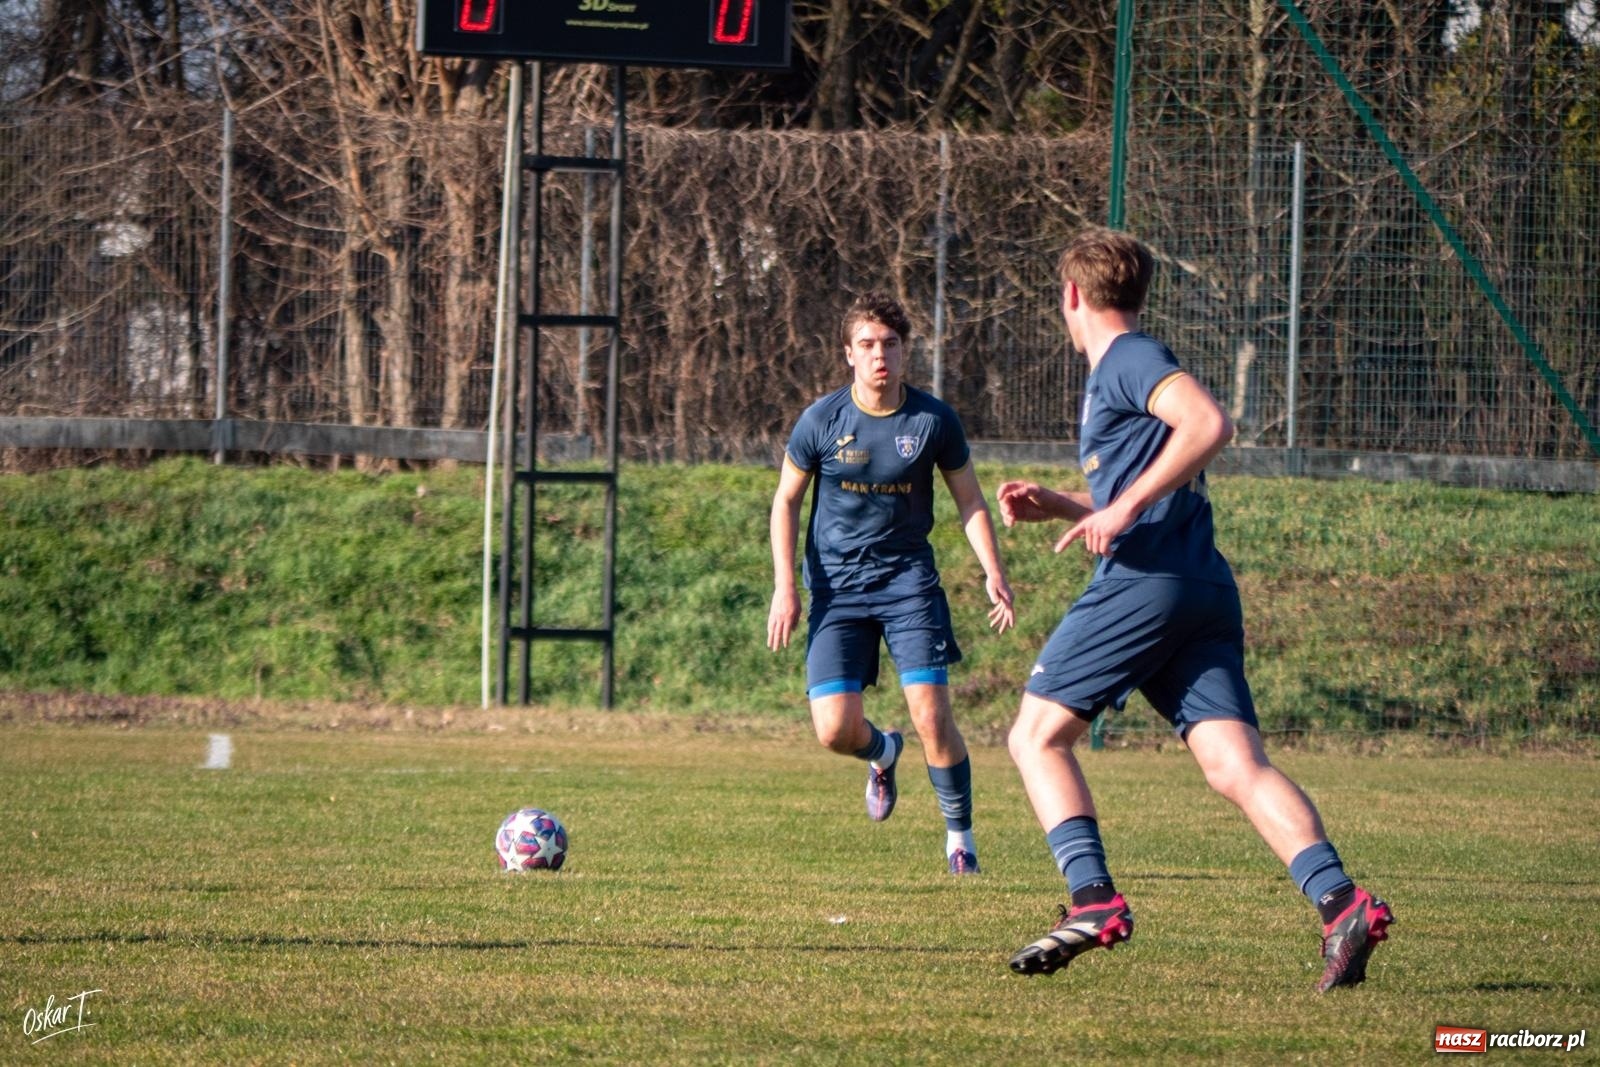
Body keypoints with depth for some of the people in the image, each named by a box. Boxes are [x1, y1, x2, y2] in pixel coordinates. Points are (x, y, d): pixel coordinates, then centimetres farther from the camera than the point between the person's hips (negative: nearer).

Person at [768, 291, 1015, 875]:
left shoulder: (934, 420, -5)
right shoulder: (822, 420, -6)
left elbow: (970, 502, 7)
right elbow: (786, 500, 6)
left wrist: (993, 573, -7)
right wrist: (785, 586, -3)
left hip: (909, 579, 0)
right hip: (836, 586, 0)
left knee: (931, 714, -13)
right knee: (835, 728, -10)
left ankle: (960, 836, 6)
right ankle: (883, 754, 28)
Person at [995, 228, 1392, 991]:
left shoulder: (1129, 359, -1)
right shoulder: (1115, 373, 28)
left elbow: (1209, 423, -20)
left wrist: (1124, 506, -20)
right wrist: (1057, 506, 26)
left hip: (1146, 583, -9)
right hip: (1202, 588, 9)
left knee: (1037, 734, 1)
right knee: (1235, 763, -6)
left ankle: (1093, 900, -13)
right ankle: (1340, 901, -24)